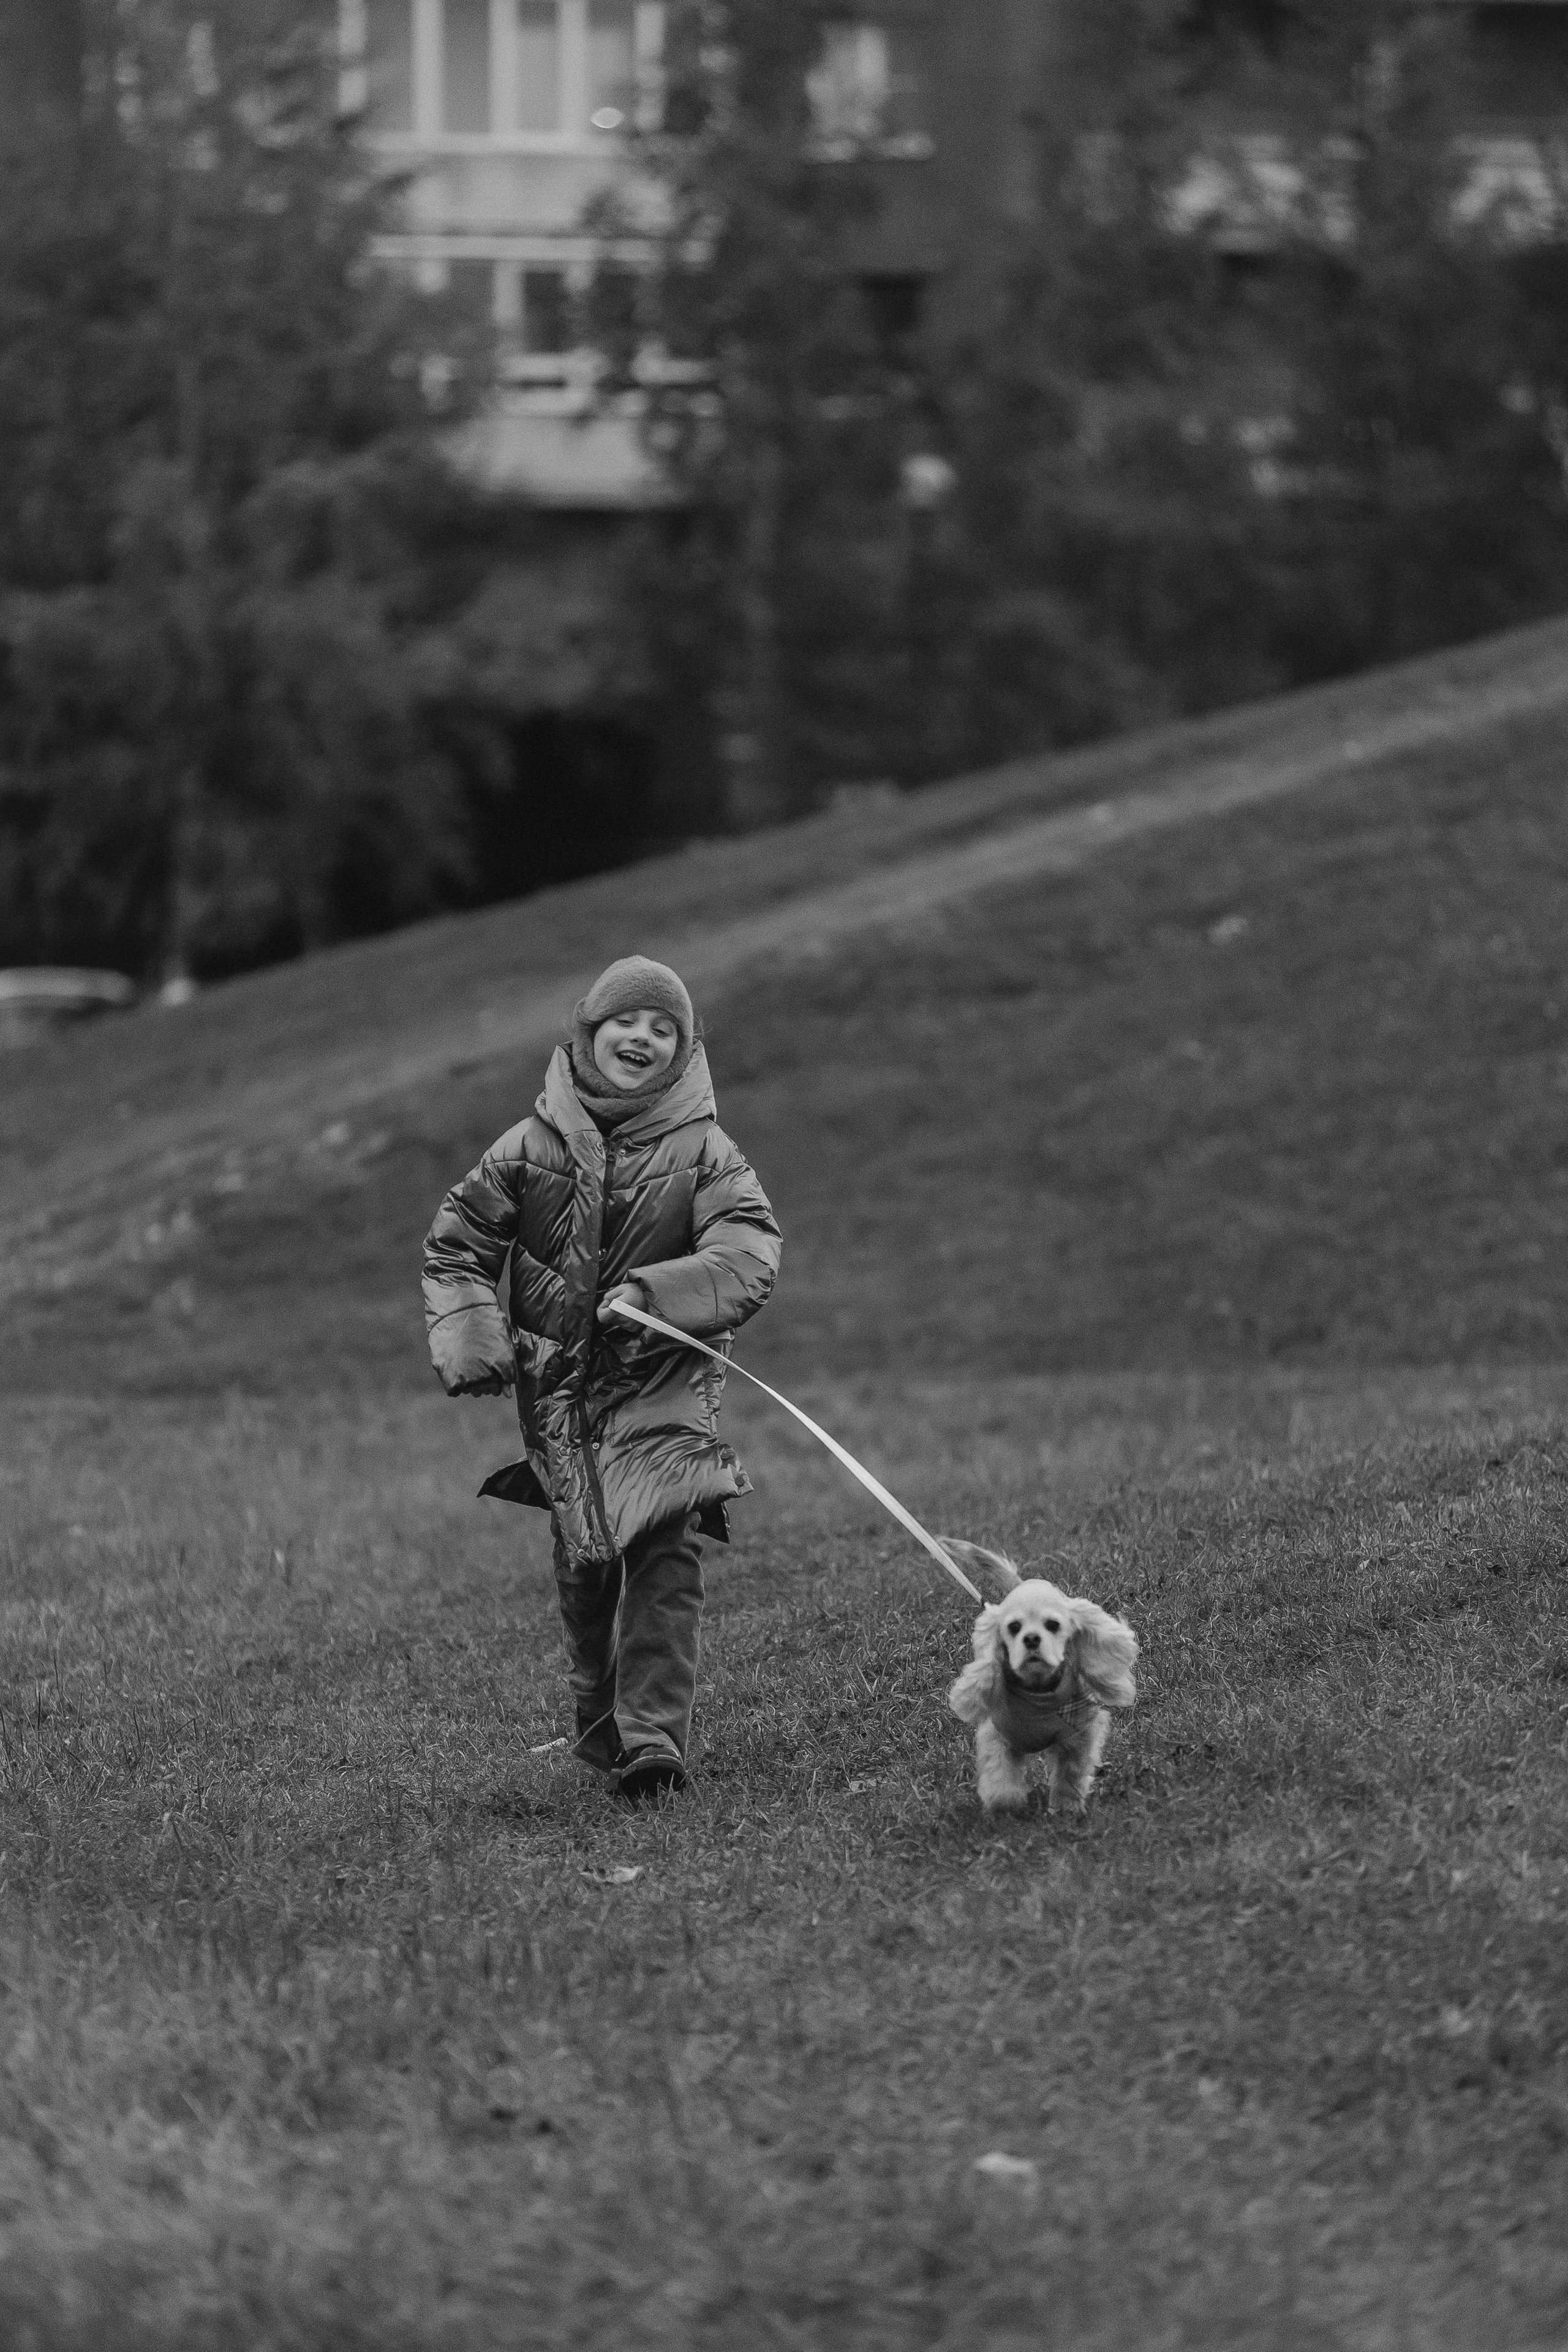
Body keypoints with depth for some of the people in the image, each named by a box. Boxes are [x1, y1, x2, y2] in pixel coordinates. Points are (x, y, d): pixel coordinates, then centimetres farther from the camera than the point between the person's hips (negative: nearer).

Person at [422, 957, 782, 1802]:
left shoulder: (703, 1152, 0)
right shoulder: (532, 1147, 4)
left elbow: (747, 1257, -13)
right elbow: (454, 1247, 11)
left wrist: (654, 1292, -28)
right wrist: (471, 1344, -4)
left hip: (662, 1384, -2)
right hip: (558, 1385, 2)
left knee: (662, 1552, -16)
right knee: (584, 1567, 7)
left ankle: (653, 1736, -20)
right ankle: (602, 1728, 24)